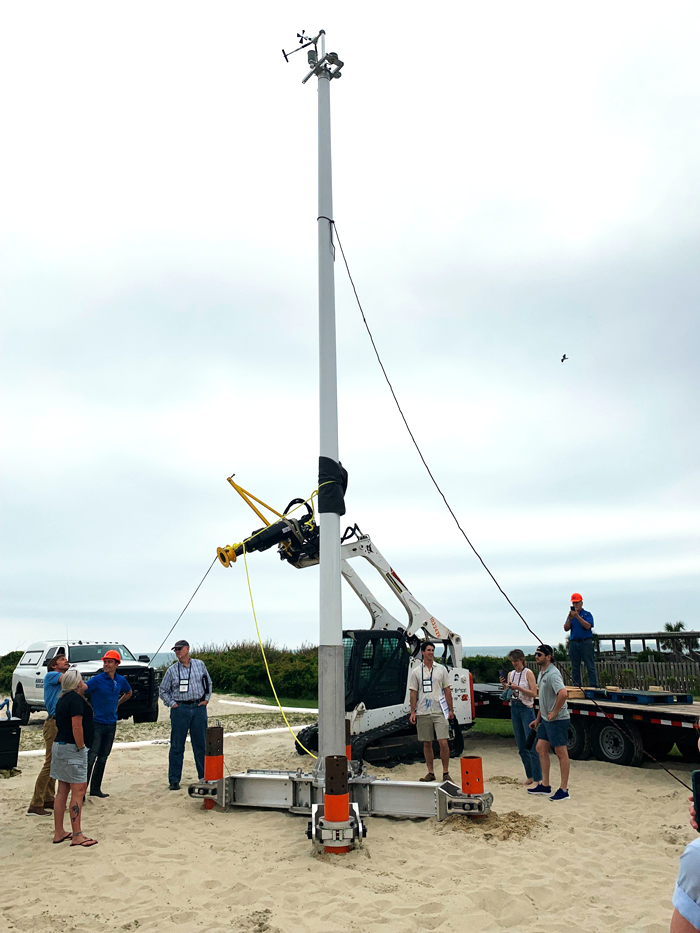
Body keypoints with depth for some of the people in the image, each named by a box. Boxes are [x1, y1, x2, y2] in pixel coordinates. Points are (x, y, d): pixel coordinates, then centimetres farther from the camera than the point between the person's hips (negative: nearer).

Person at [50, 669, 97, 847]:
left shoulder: (63, 699, 13)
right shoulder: (76, 699, -16)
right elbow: (76, 727, -21)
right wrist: (81, 747, -13)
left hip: (59, 746, 10)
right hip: (72, 748, -10)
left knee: (63, 791, 14)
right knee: (78, 791, -4)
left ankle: (59, 833, 21)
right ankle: (77, 835, 0)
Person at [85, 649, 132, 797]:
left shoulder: (121, 680, 3)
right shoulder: (97, 680, -13)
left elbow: (128, 693, 23)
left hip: (111, 723, 5)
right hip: (96, 723, -5)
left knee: (103, 757, 13)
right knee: (91, 757, -8)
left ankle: (95, 789, 23)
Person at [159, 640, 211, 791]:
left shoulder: (200, 664, 6)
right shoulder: (172, 670, 2)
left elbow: (208, 683, 17)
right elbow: (163, 690, 9)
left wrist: (206, 699, 8)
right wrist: (172, 704, -1)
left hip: (199, 708, 1)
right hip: (180, 709, -1)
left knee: (201, 744, 7)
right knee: (177, 746, 2)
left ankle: (204, 777, 18)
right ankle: (174, 780, 11)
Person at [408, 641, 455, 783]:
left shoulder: (441, 669, 7)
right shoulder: (416, 671, 5)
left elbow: (447, 690, 9)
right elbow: (413, 693, 5)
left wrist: (451, 710, 5)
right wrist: (412, 712, -1)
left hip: (440, 711, 0)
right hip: (423, 713, 1)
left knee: (443, 742, -7)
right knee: (427, 744, 7)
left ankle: (446, 773, 5)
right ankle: (430, 772, 18)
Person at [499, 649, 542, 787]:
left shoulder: (528, 673, -6)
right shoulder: (511, 674, 11)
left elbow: (533, 693, -13)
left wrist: (518, 688, -21)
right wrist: (505, 686, -5)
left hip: (526, 709, -6)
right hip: (514, 709, 6)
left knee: (531, 744, -8)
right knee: (521, 746, 10)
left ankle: (537, 779, -3)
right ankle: (530, 776, 19)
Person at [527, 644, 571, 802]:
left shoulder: (553, 674, -20)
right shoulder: (541, 673, 12)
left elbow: (563, 694, -35)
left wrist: (554, 713, -24)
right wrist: (538, 718, 23)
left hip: (557, 719, -10)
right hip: (546, 719, 10)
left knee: (561, 753, 0)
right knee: (541, 749, 13)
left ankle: (564, 789, 9)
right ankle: (545, 785, 23)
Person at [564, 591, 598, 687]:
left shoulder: (587, 614, 2)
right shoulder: (571, 614, 14)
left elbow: (587, 626, -15)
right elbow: (566, 629, 5)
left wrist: (577, 616, -20)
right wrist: (570, 619, -10)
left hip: (585, 642, -4)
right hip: (574, 642, 4)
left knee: (590, 666, -5)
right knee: (575, 668, 6)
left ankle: (594, 686, -4)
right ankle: (576, 687, 11)